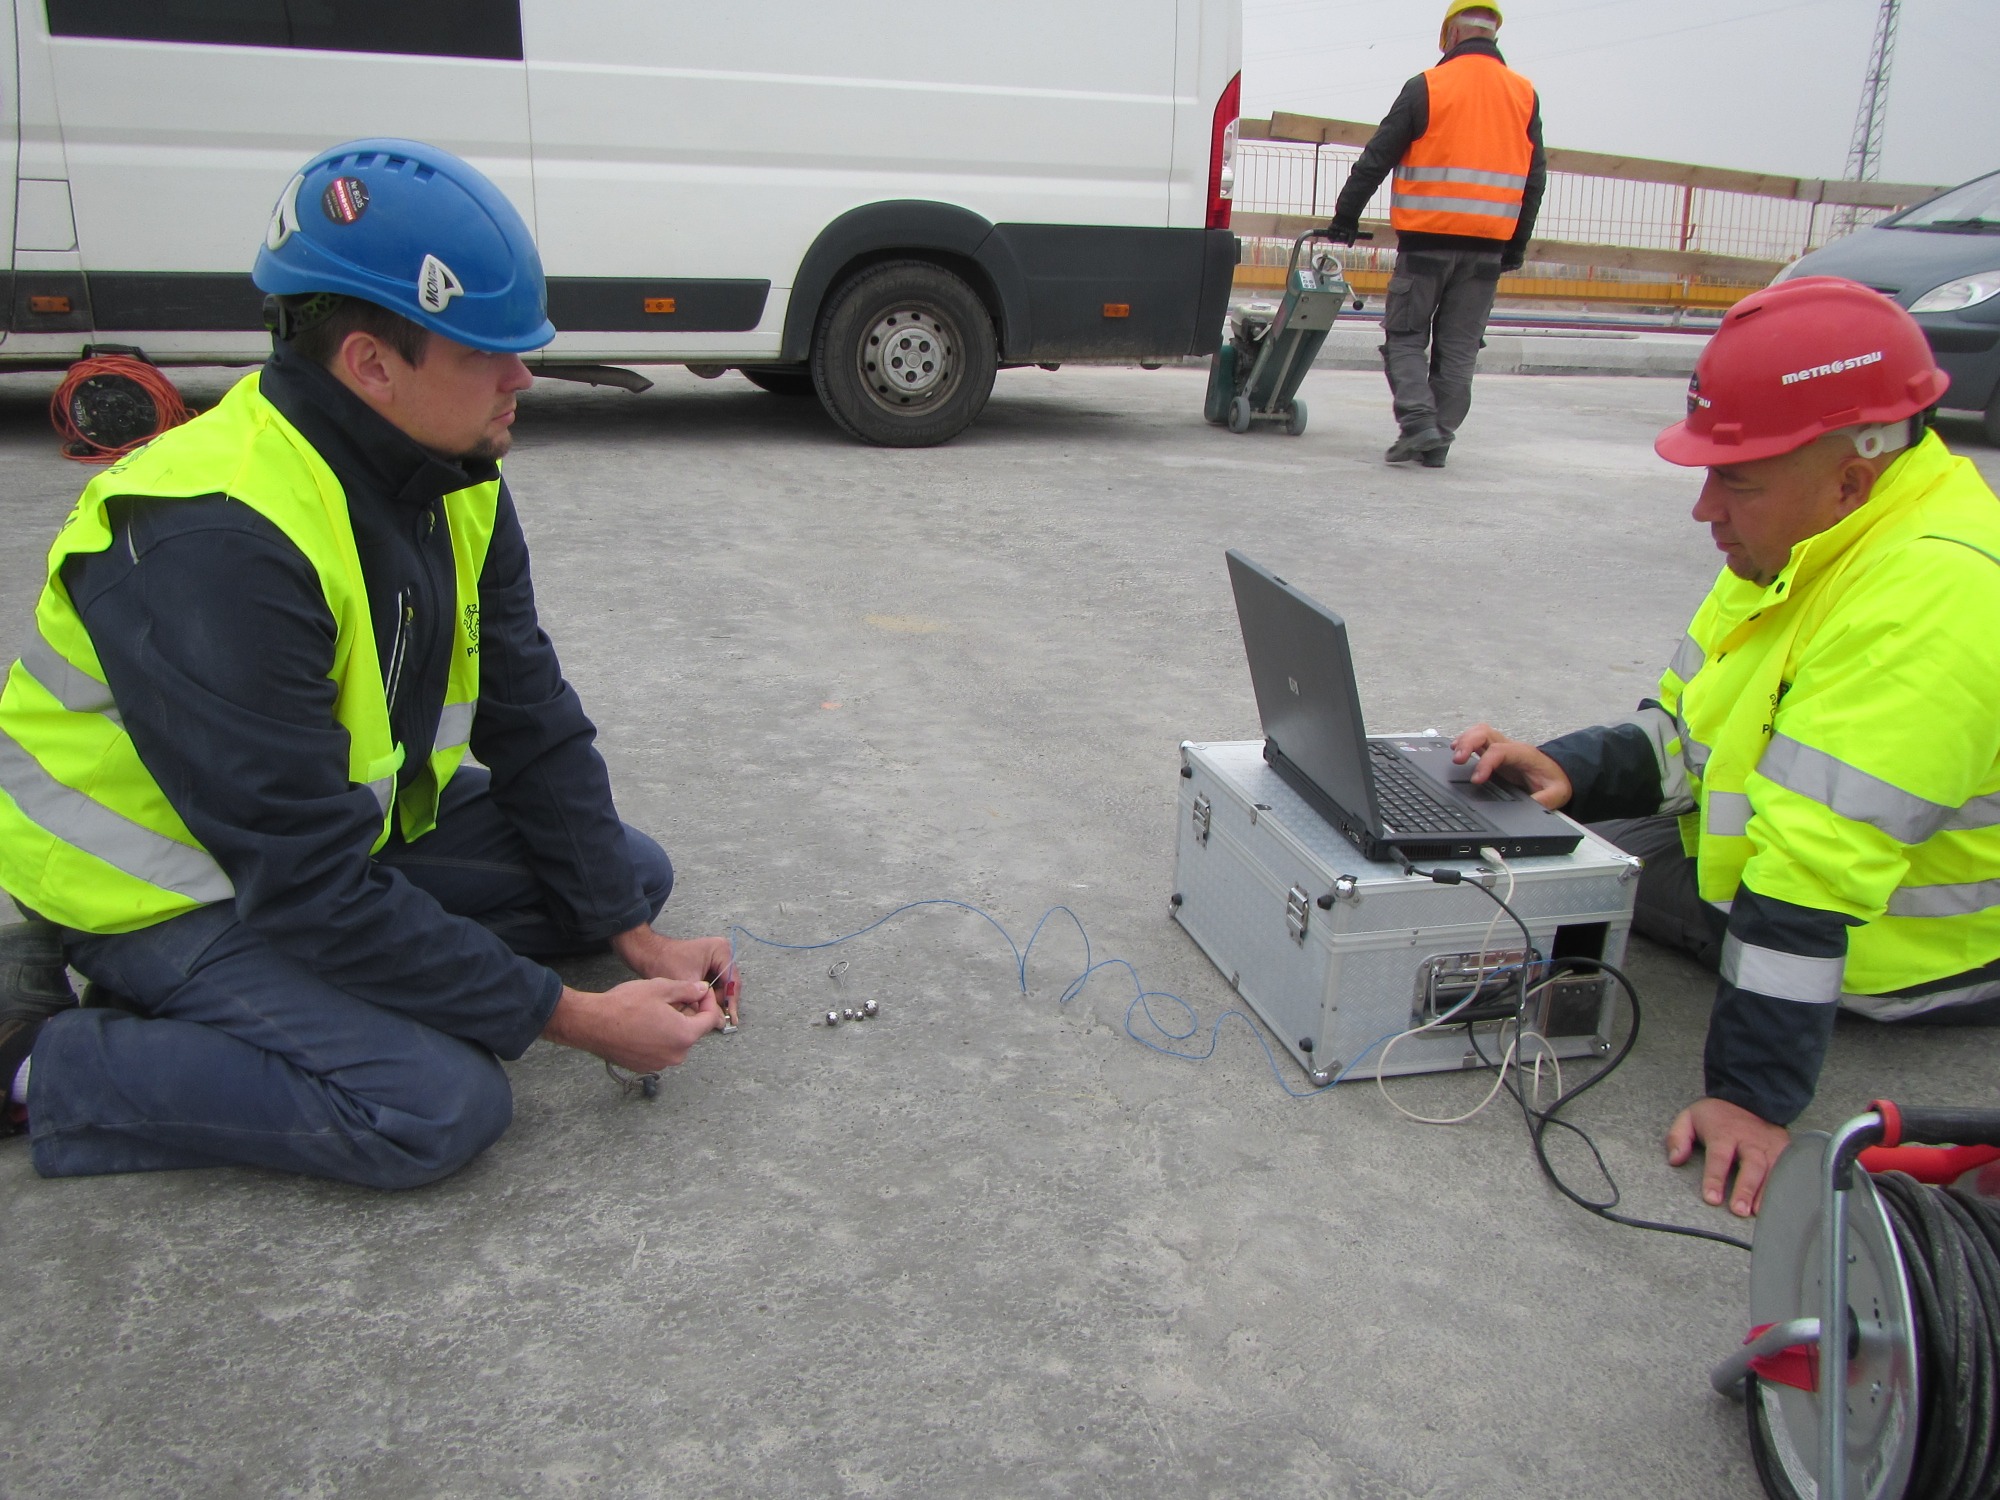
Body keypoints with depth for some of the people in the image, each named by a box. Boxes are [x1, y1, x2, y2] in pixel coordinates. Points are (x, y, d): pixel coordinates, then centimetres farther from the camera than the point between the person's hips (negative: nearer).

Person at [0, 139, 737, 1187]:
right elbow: (316, 884, -31)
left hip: (356, 818, 9)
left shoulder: (455, 483, -5)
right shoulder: (215, 543, -32)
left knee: (634, 874, 5)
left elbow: (535, 727, 0)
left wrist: (636, 938, -6)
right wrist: (572, 1020, -26)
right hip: (166, 880, -9)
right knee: (439, 1104, -26)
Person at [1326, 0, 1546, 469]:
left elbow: (1377, 158, -3)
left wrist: (1346, 216, 6)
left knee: (1405, 334, 6)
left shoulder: (1426, 87, -5)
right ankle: (1438, 441, 10)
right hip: (1487, 246, 4)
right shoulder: (1525, 95, 8)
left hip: (1427, 239, -4)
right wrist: (1516, 245, 17)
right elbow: (1534, 178, 11)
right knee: (1459, 348, 9)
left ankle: (1417, 421, -11)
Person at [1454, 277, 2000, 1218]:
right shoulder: (1812, 541, -2)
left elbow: (1817, 877, -37)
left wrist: (1755, 1093, -35)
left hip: (1908, 957, -9)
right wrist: (1571, 771, -15)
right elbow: (1684, 733, 3)